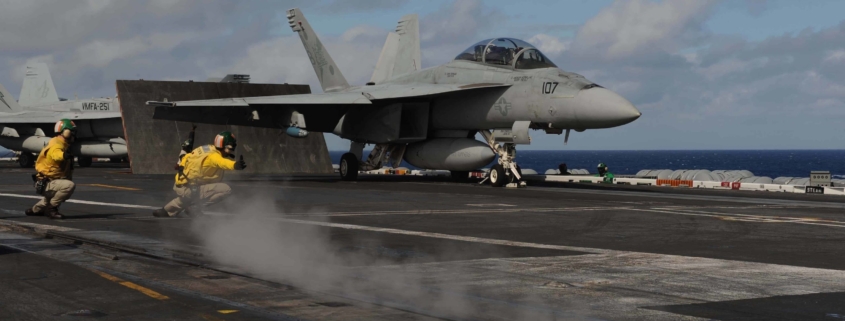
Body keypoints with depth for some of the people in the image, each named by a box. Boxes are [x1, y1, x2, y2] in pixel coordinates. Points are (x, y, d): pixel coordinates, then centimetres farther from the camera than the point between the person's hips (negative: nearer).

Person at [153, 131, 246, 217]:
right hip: (190, 189, -9)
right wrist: (235, 165, -58)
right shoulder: (213, 156, -18)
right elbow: (222, 162, -42)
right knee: (226, 189, -17)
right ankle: (195, 206, -9)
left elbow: (186, 157, 20)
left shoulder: (206, 149, 9)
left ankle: (165, 211, 39)